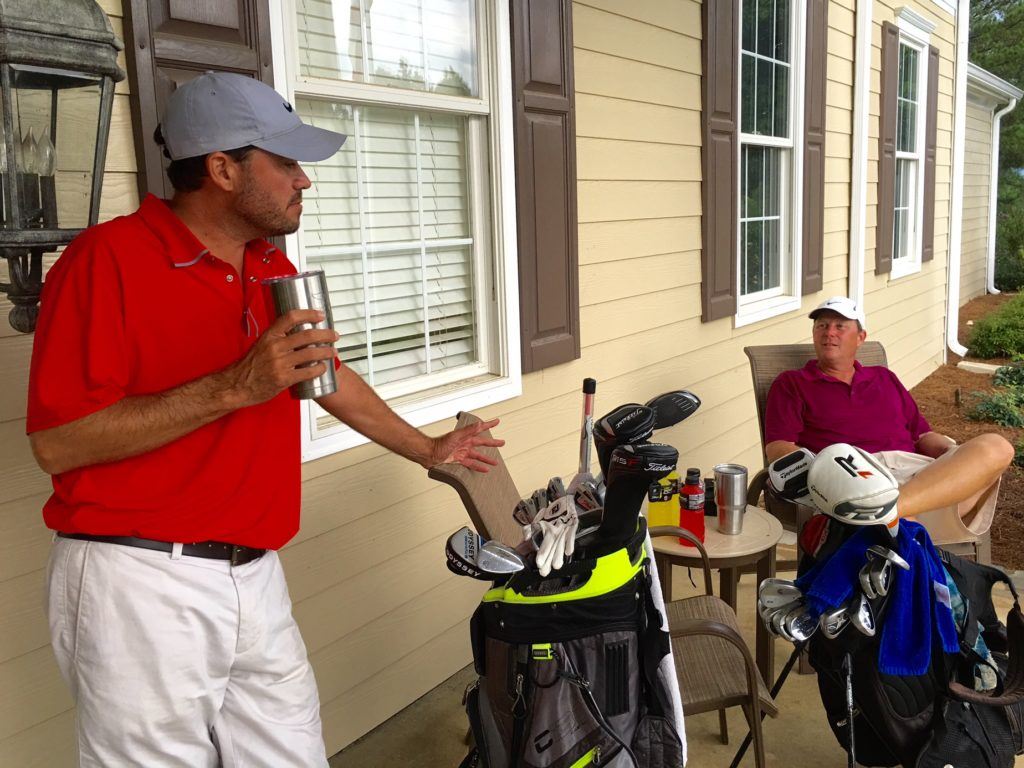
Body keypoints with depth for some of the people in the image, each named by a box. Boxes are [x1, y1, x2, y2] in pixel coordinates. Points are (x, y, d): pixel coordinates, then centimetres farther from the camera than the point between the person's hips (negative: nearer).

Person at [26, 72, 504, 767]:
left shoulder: (274, 269, 13)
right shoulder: (108, 258, -11)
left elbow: (329, 375, 25)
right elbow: (57, 442, -17)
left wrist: (427, 450, 32)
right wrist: (234, 388, -23)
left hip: (256, 579, 7)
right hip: (144, 584, -6)